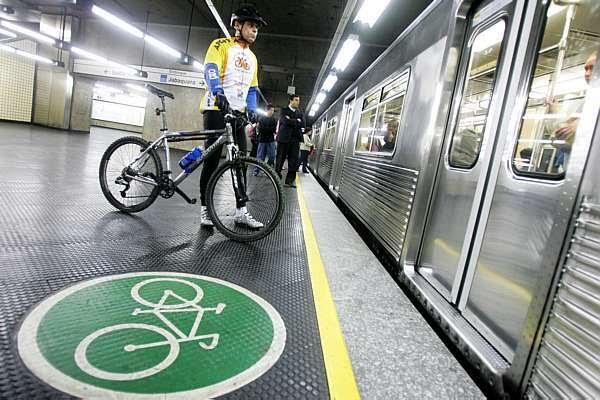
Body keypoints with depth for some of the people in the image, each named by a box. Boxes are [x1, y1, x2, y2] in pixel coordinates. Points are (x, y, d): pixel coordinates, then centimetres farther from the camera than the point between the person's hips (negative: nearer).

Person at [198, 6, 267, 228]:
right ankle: (206, 209, 4)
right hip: (216, 110, -6)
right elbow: (210, 70, -15)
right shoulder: (221, 45, 1)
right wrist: (218, 93, -35)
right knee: (212, 160, -6)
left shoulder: (252, 58, 22)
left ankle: (241, 211, 5)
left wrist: (251, 109, 3)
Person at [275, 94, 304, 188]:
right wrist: (296, 122, -7)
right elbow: (285, 121, -14)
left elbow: (302, 124, 3)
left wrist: (291, 121, -6)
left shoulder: (299, 112, 18)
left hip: (295, 139, 4)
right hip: (284, 138, -4)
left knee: (294, 160, -2)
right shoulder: (284, 110, 4)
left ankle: (289, 181, 3)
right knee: (280, 159, 2)